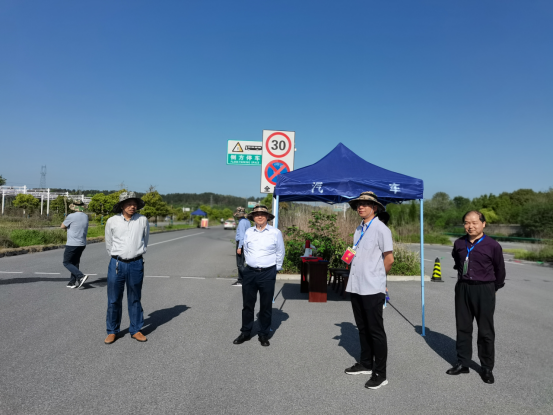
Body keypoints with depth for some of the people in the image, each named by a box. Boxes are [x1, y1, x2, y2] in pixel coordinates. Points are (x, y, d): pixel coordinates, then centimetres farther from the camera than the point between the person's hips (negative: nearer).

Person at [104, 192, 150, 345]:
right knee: (114, 300, 6)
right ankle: (112, 331, 20)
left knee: (135, 299, 9)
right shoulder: (112, 221, -1)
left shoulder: (142, 220, -1)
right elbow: (108, 243, 12)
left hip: (136, 265, 0)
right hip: (116, 264, 0)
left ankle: (136, 330, 21)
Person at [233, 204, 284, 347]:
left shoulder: (275, 233, -3)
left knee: (266, 306, 6)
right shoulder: (248, 232, 4)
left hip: (267, 273, -2)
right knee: (247, 304, 10)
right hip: (249, 272, 3)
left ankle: (264, 334, 20)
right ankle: (246, 332, 24)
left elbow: (280, 253, 4)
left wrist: (275, 269, 7)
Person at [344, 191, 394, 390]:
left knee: (375, 331, 3)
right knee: (362, 328, 18)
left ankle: (380, 374, 14)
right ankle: (365, 364, 33)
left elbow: (389, 258, -9)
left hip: (372, 288, -7)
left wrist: (375, 277, 2)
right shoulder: (359, 229, 12)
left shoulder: (380, 229, -10)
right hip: (356, 286, 7)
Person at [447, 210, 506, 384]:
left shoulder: (492, 245, -11)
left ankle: (487, 368, 20)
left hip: (484, 290, -4)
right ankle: (462, 363, 24)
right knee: (463, 327, 11)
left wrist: (494, 288, 14)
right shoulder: (459, 243, 1)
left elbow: (500, 270, 3)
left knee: (486, 331, 6)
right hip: (463, 288, 4)